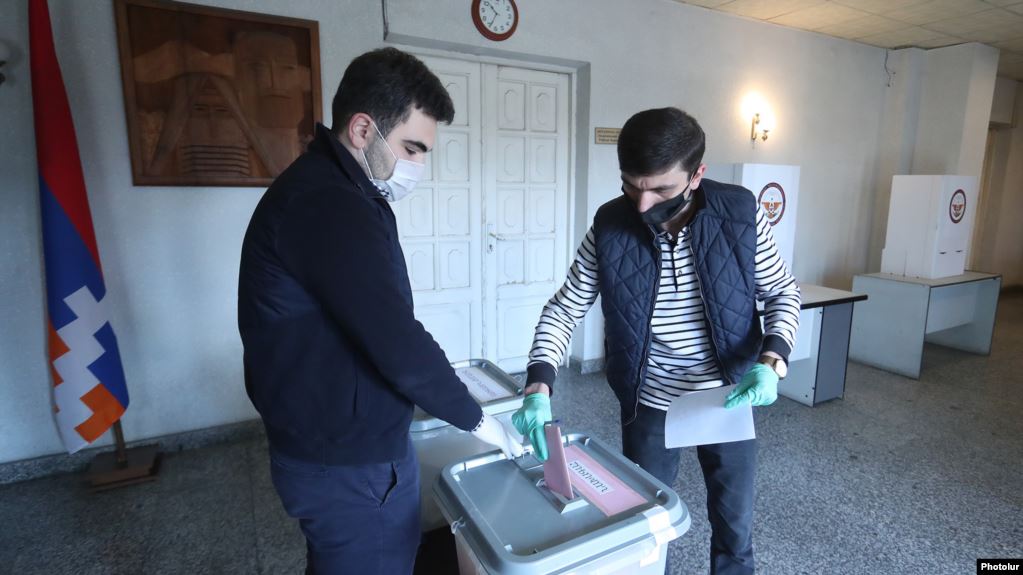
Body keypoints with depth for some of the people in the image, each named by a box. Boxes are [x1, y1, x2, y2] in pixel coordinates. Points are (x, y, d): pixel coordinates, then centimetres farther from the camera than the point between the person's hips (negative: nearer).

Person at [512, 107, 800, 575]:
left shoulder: (741, 214, -16)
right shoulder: (610, 225, -15)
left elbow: (783, 294, -2)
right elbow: (566, 307, -8)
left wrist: (771, 361, -20)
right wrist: (539, 385, -21)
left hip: (728, 398, 0)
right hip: (648, 403, 0)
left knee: (734, 526, 19)